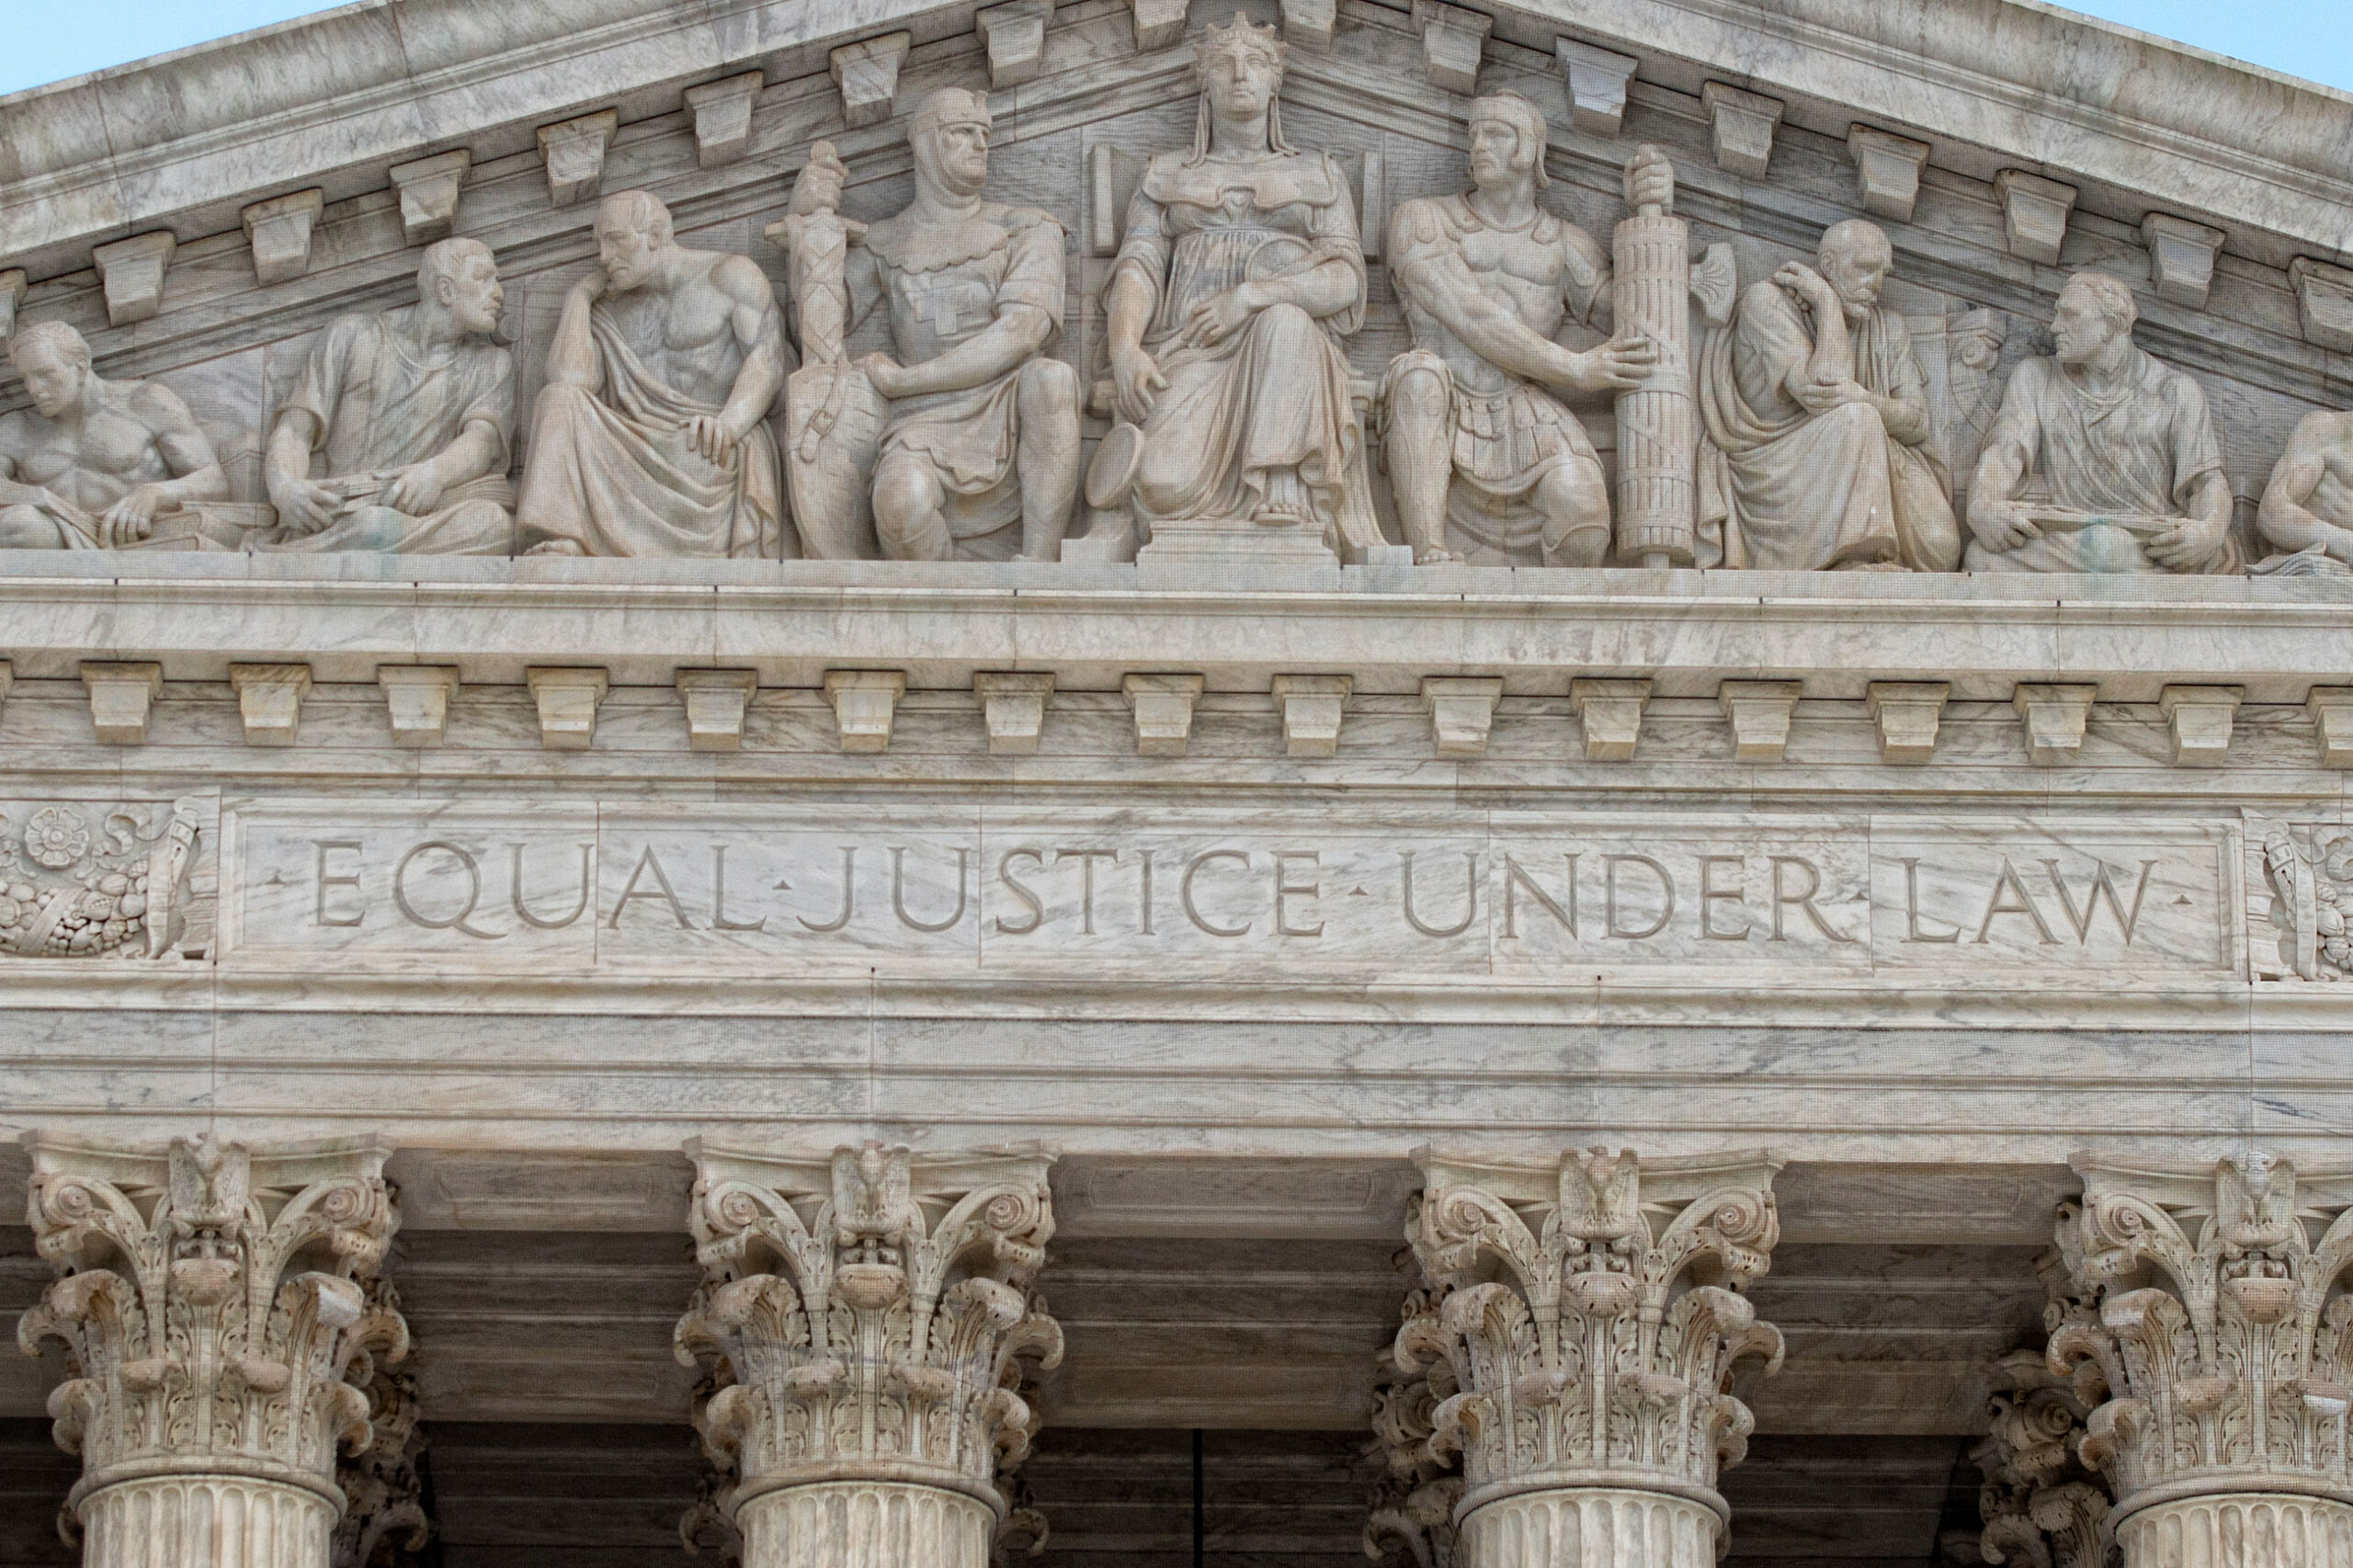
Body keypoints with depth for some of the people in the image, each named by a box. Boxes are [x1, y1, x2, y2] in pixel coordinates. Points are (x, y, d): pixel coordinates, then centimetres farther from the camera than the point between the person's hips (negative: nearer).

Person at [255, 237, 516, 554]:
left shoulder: (492, 365, 19)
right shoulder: (350, 337, 16)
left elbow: (483, 440, -1)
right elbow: (295, 430, 7)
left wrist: (435, 473, -27)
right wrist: (284, 486, -19)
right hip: (339, 511, -2)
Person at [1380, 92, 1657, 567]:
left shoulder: (1565, 246, 19)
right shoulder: (1420, 220, 9)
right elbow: (1466, 318, -5)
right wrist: (1574, 368, -12)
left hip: (1528, 423, 1)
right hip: (1436, 423, -1)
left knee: (1581, 518, -33)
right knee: (1420, 371, -38)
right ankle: (1430, 561, -45)